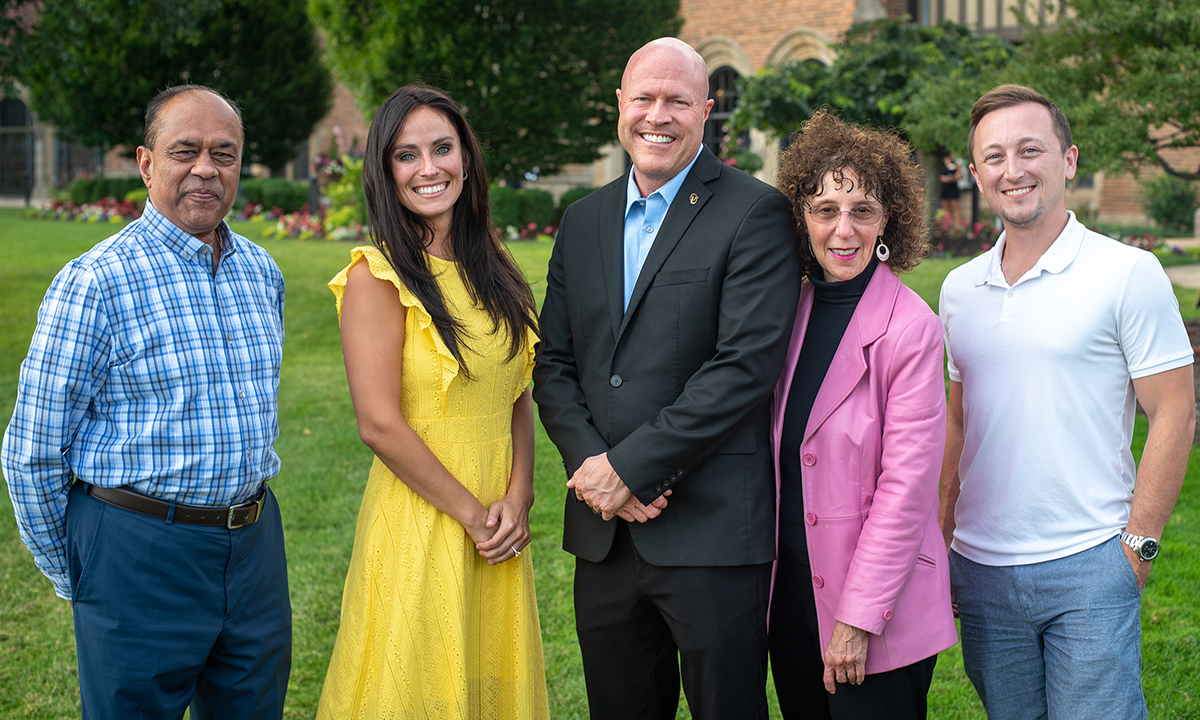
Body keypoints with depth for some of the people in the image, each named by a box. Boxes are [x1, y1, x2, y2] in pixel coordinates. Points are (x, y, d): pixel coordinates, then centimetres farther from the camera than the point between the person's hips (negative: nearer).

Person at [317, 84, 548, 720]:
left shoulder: (491, 269, 9)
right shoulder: (377, 276, -11)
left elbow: (518, 395, 11)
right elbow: (379, 424, -16)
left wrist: (517, 497, -4)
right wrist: (472, 513, -12)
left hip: (501, 529, 6)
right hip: (419, 520, -6)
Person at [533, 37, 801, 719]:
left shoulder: (754, 213, -6)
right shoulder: (583, 221, 13)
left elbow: (746, 365, -16)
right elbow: (554, 363, 11)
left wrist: (633, 466, -16)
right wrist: (591, 463, -7)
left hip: (712, 531, -5)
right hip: (604, 532, 6)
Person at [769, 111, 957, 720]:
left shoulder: (911, 327, -15)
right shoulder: (792, 311, 3)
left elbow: (906, 486, -16)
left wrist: (858, 618, -16)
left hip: (880, 604, -5)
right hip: (789, 581, 6)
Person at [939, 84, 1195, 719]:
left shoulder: (1129, 274, -6)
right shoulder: (959, 288, 9)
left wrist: (1137, 547, -9)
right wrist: (942, 542, 12)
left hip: (1089, 570, -4)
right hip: (981, 571, 5)